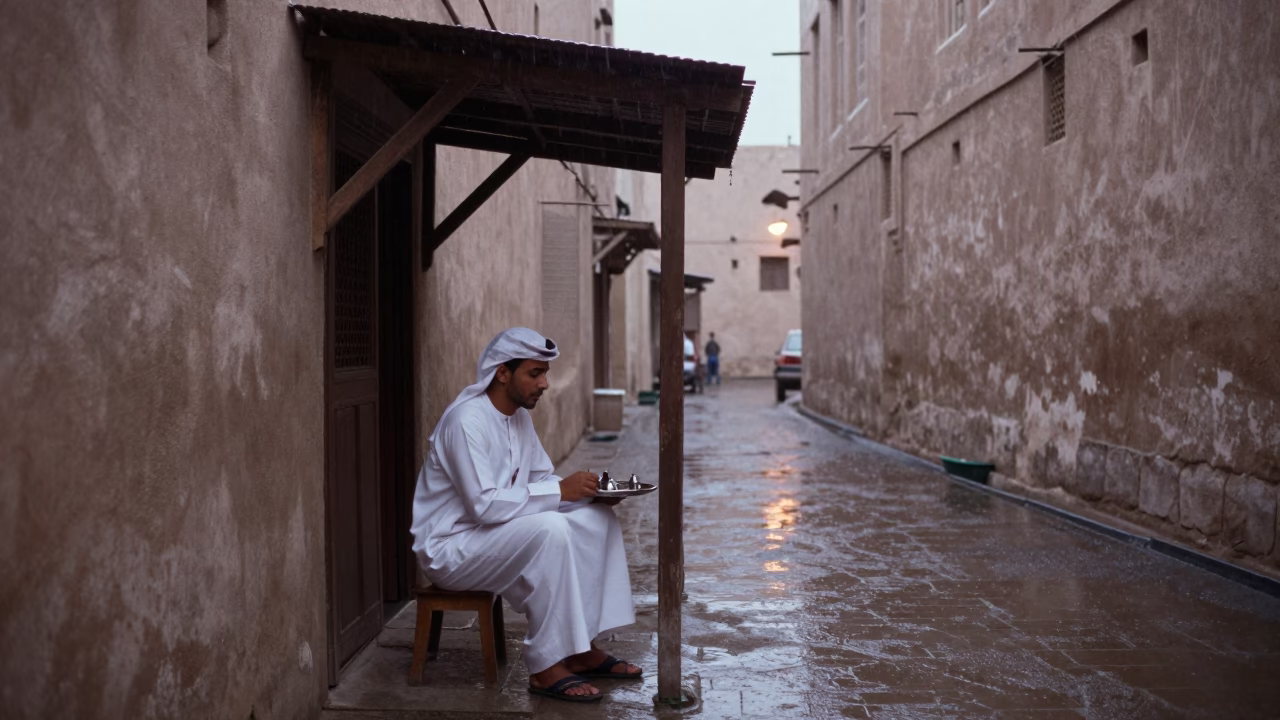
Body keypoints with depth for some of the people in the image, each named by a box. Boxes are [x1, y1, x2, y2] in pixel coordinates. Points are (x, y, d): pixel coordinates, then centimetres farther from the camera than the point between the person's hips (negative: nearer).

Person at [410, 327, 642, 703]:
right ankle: (546, 667, -22)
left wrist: (586, 488, -7)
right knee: (550, 530, -32)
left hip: (494, 533, 9)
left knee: (598, 518, -4)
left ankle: (582, 648, 0)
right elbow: (484, 505, -30)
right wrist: (560, 492, -27)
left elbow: (542, 478, 12)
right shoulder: (466, 420, -23)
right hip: (449, 548, -9)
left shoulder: (520, 415, 5)